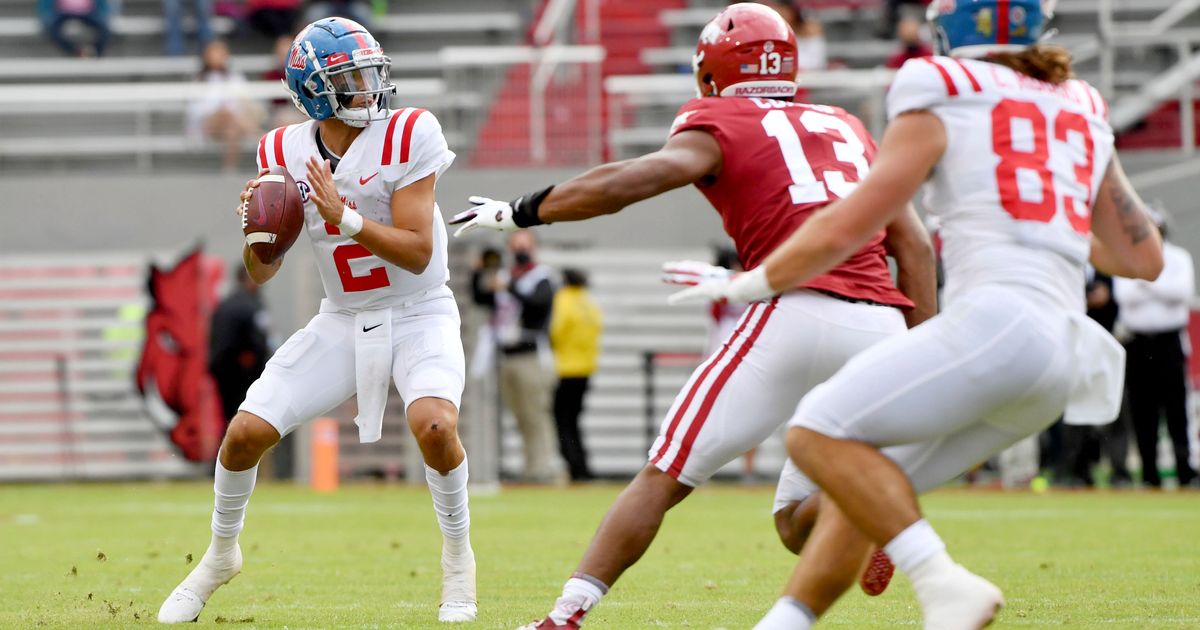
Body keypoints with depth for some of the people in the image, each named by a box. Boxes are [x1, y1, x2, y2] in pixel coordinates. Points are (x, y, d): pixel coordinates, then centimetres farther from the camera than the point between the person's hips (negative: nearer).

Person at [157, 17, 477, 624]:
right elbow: (261, 274, 1)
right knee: (245, 433, -7)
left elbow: (417, 254, -20)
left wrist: (343, 214, -29)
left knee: (433, 424, -31)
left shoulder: (408, 135, -17)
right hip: (342, 323, 3)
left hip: (419, 316, -3)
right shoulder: (286, 153, -5)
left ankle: (458, 555, -4)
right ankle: (221, 554, 22)